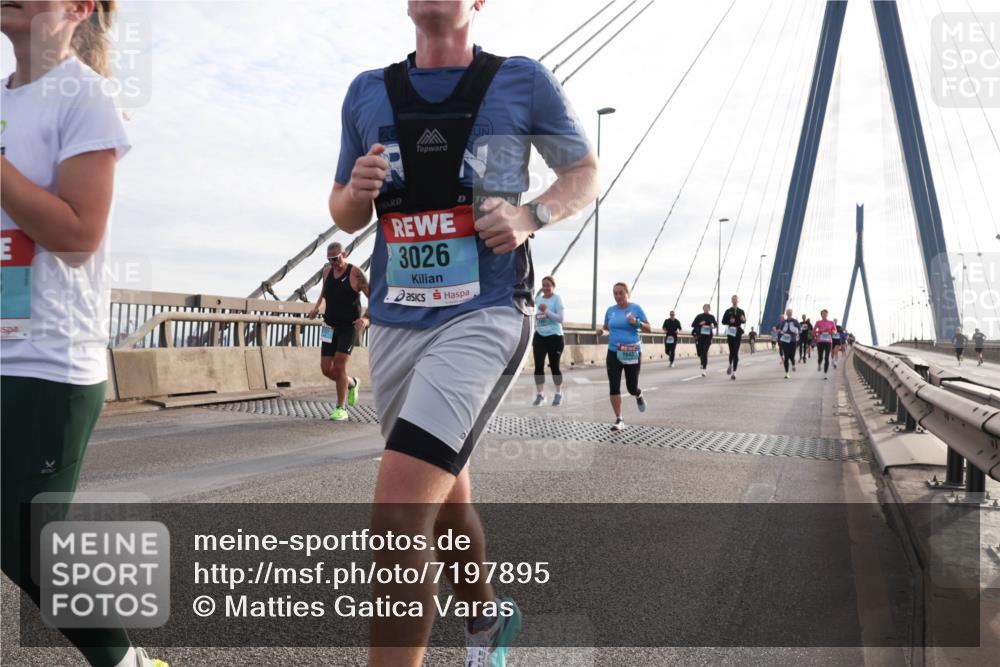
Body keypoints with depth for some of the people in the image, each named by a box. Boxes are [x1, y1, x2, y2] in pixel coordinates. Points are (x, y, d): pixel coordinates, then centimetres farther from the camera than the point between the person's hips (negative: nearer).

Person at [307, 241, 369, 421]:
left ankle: (341, 409, -2)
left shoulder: (356, 273, -14)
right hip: (330, 327, 6)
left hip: (349, 327, -6)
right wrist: (317, 307, 9)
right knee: (326, 369, 3)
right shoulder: (327, 270, 3)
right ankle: (351, 384, 32)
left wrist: (366, 318, -30)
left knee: (339, 365, -14)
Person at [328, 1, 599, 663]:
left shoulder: (523, 81, 1)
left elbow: (587, 172, 9)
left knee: (399, 514, -19)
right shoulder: (368, 93, 12)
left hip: (484, 316, -5)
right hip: (394, 323, 5)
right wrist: (357, 193, -7)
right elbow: (345, 215, 17)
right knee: (444, 501, 19)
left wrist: (531, 215, -11)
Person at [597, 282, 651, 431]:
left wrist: (636, 322, -21)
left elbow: (649, 329, -2)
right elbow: (606, 326, 21)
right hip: (613, 353, 3)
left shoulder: (636, 308, -3)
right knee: (614, 387, -5)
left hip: (632, 353, -3)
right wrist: (601, 330, -2)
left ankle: (639, 395, 42)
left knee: (631, 387, 4)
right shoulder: (610, 310, 6)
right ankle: (619, 420, 4)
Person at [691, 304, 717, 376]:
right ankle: (703, 363, 39)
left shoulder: (711, 317, 5)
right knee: (700, 353, 7)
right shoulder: (699, 316, 3)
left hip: (708, 336, -1)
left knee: (705, 352, -12)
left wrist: (713, 327, -3)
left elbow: (716, 324, 19)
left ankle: (704, 369, -12)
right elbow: (693, 325, 2)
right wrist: (699, 324, -14)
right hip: (700, 336, 1)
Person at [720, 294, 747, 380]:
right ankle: (730, 365, 34)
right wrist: (729, 321, -15)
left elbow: (744, 322, 8)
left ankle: (734, 372, -6)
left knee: (736, 353, -6)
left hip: (738, 333, 0)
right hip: (730, 332, 0)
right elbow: (723, 322, 3)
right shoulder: (728, 311, 5)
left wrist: (743, 319, -15)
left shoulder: (741, 311, 8)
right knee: (732, 351, 2)